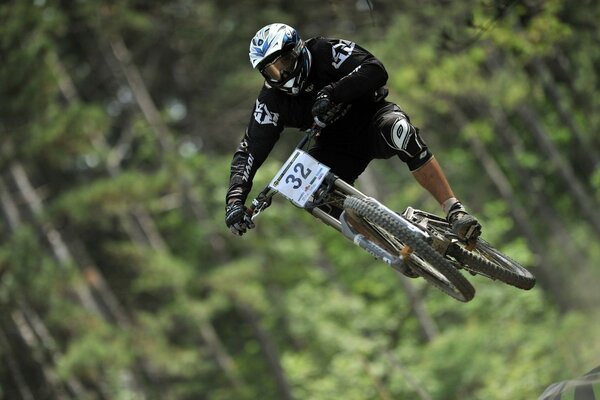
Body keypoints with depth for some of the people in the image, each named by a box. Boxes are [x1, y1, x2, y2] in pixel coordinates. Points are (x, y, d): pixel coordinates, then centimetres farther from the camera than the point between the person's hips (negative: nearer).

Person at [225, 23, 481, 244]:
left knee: (399, 131, -38)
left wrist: (332, 93, -41)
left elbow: (375, 71, -30)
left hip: (372, 119, -4)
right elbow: (250, 151, -13)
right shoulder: (271, 101, -11)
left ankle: (455, 212, -37)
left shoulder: (324, 52, -19)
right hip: (338, 148, 4)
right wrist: (235, 198, -28)